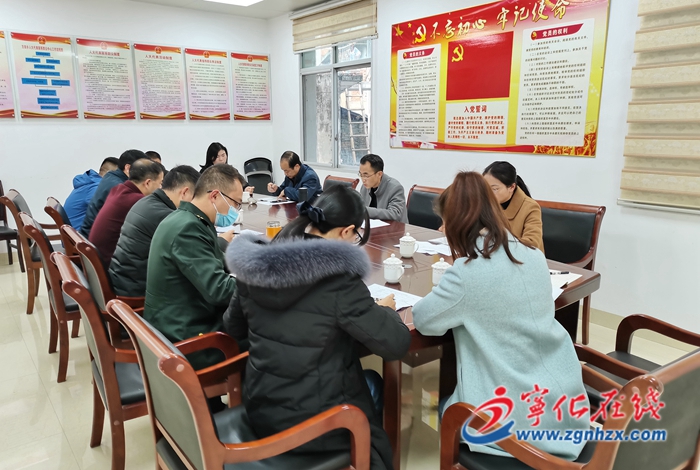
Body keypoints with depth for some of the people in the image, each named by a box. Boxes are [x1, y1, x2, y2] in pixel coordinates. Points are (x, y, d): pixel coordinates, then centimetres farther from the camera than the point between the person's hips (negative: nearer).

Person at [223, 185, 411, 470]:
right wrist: (385, 310, 2)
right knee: (374, 384, 24)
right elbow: (396, 345, -17)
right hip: (311, 422, -6)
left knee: (366, 382, 27)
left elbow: (233, 328, 9)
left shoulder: (255, 264, -6)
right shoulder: (338, 277, -24)